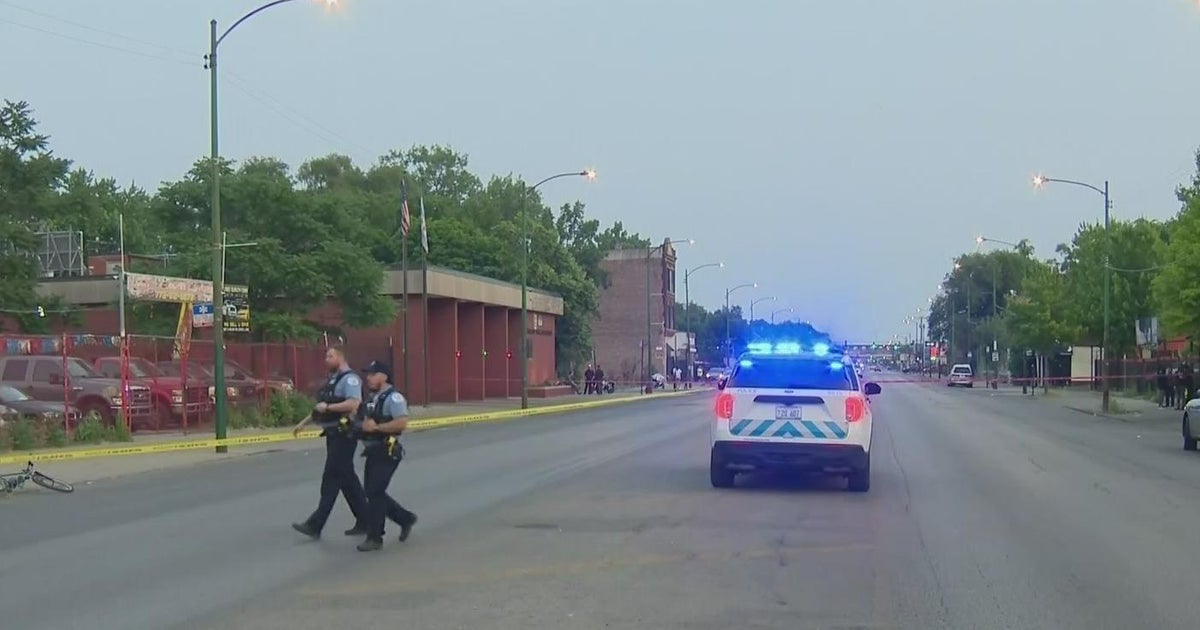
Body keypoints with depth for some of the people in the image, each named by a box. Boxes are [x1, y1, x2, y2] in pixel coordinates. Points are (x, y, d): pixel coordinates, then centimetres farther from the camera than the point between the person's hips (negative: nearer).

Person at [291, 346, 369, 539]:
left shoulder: (349, 379, -12)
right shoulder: (332, 380, 18)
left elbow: (354, 404, -27)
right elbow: (321, 408, 26)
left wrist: (327, 407, -21)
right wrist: (303, 423, 22)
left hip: (344, 435, -10)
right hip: (333, 435, 10)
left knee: (331, 479, -8)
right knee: (347, 480, 11)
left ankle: (315, 525, -9)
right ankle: (364, 521, 17)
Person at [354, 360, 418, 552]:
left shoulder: (393, 397, -13)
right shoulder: (373, 398, 16)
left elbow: (402, 422, -24)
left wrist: (376, 427, -21)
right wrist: (364, 425, -1)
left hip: (387, 453, -9)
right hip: (373, 452, 9)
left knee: (375, 493, -8)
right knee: (373, 493, 11)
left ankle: (375, 538, 0)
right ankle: (406, 519, 26)